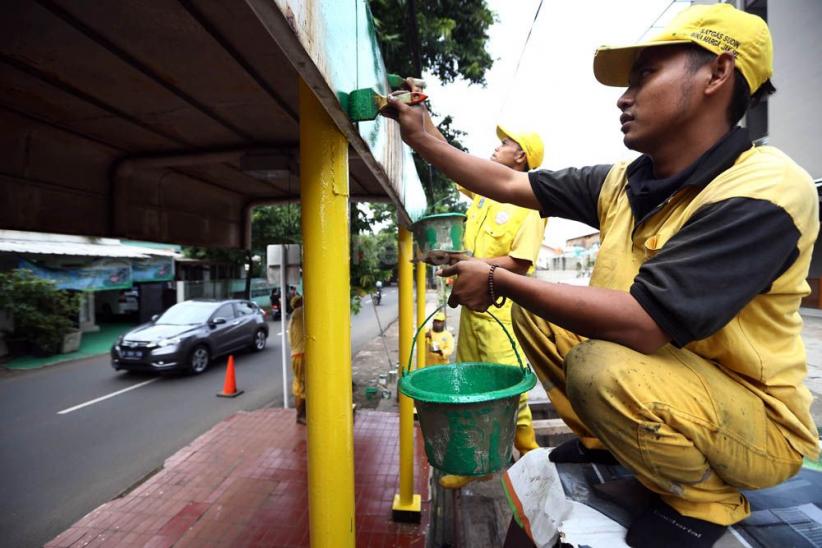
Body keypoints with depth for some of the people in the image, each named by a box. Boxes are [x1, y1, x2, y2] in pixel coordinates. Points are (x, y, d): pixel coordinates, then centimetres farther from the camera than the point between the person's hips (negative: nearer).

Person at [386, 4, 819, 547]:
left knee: (601, 368, -35)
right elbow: (509, 183, 1)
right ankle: (605, 442, 16)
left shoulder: (764, 194, -26)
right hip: (665, 375, 7)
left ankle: (705, 498, -2)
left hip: (756, 423, -6)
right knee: (534, 314, 1)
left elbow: (641, 324, -36)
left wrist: (498, 281, -28)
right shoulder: (624, 181, -3)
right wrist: (422, 138, 4)